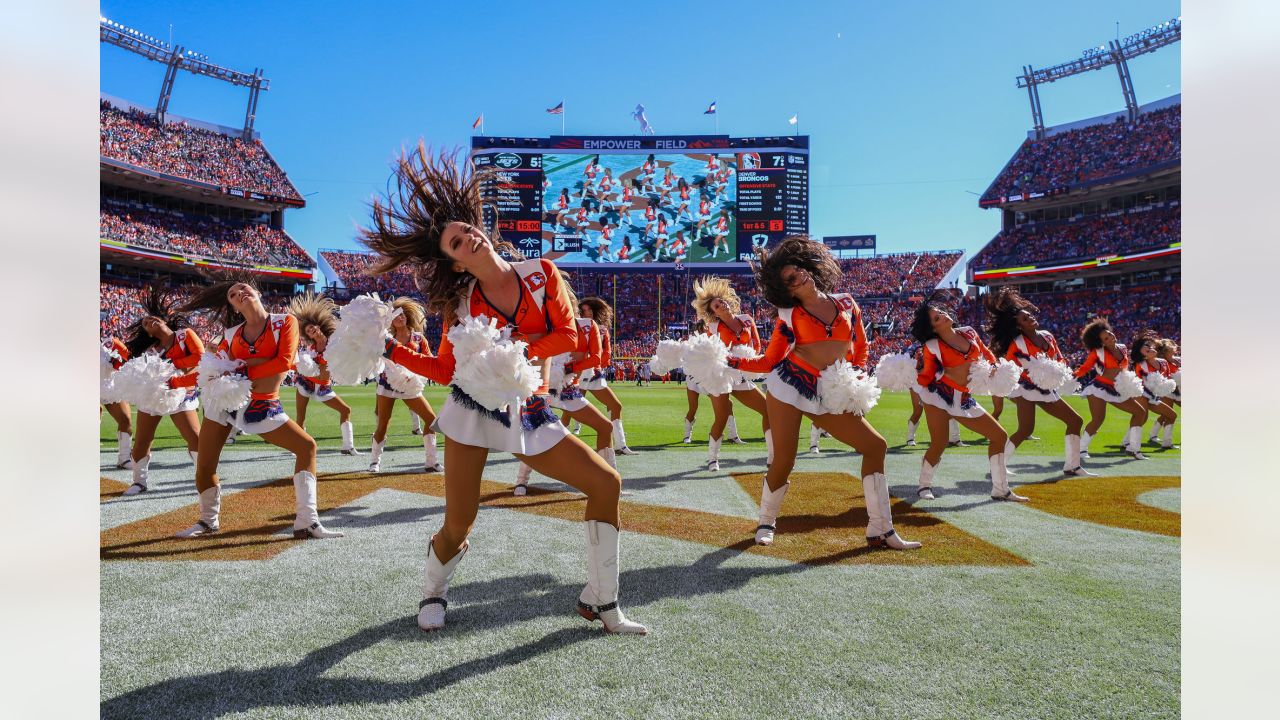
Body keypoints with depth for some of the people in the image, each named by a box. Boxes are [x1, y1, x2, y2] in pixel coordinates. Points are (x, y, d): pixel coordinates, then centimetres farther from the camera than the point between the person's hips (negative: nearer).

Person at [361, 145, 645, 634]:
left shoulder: (542, 274, -1)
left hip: (528, 413, 2)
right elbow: (446, 371, 3)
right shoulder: (459, 303, 0)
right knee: (457, 527, 1)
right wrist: (391, 350, -6)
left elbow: (568, 336, -8)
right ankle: (433, 593, 37)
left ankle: (599, 602, 7)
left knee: (606, 483, -6)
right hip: (472, 412, -1)